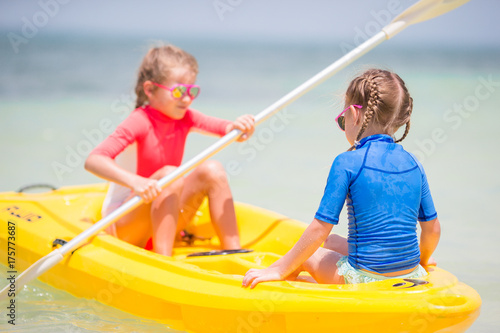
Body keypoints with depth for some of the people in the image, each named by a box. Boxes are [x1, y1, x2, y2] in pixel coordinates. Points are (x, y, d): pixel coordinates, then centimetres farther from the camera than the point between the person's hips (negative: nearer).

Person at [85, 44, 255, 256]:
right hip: (123, 225, -7)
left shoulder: (185, 118, 0)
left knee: (211, 170, -12)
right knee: (170, 175, -31)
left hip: (164, 219, 7)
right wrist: (134, 181, -48)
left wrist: (239, 127, -30)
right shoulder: (140, 122, -20)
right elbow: (93, 160, -33)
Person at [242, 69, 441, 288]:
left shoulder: (347, 163, -12)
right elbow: (433, 230, 8)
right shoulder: (413, 164, 3)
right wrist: (422, 259, 30)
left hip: (365, 280, -6)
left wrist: (280, 270, -3)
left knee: (306, 254, 19)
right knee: (332, 241, 29)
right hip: (410, 277, 6)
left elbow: (320, 228, -12)